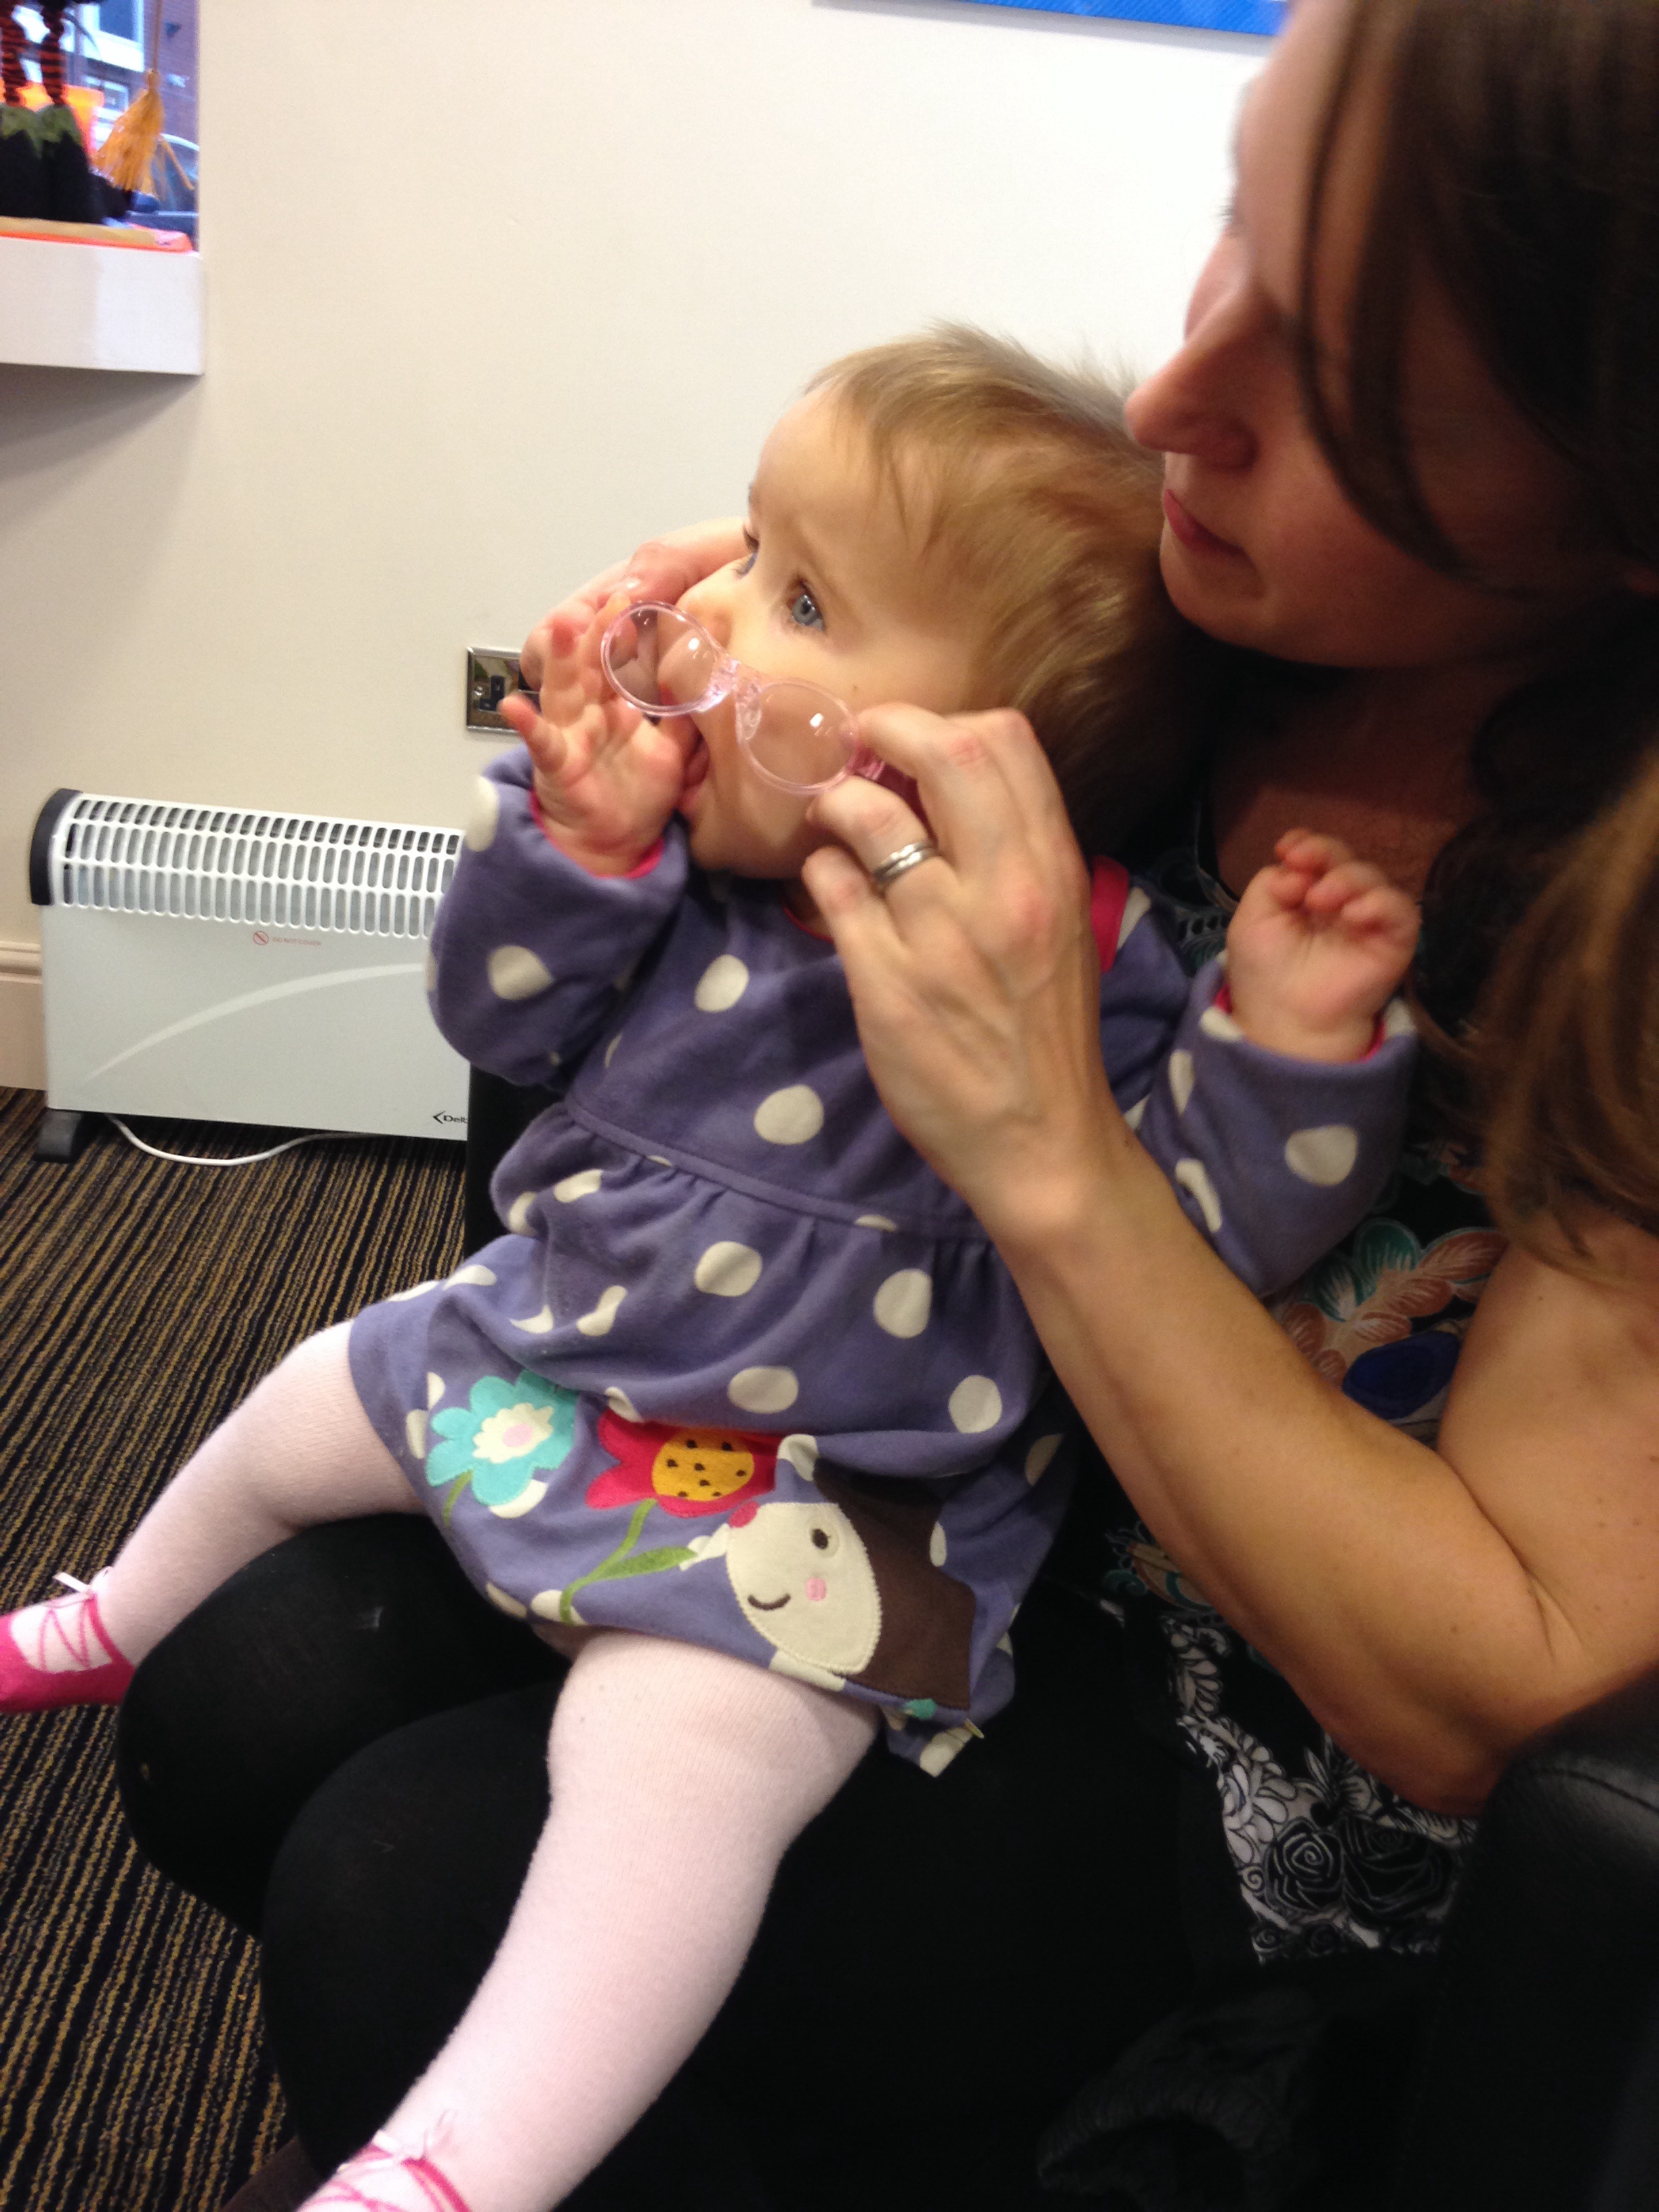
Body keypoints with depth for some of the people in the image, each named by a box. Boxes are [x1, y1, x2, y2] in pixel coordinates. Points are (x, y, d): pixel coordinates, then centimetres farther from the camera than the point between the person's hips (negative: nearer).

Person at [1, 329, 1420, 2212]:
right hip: (544, 1343, 7)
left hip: (814, 1491, -6)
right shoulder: (702, 849, -7)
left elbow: (1205, 1224, -23)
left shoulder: (1074, 963, -23)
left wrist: (1294, 1042, -40)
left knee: (672, 1759, -32)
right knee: (306, 1408, 26)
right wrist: (579, 840, -19)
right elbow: (504, 1019, -2)